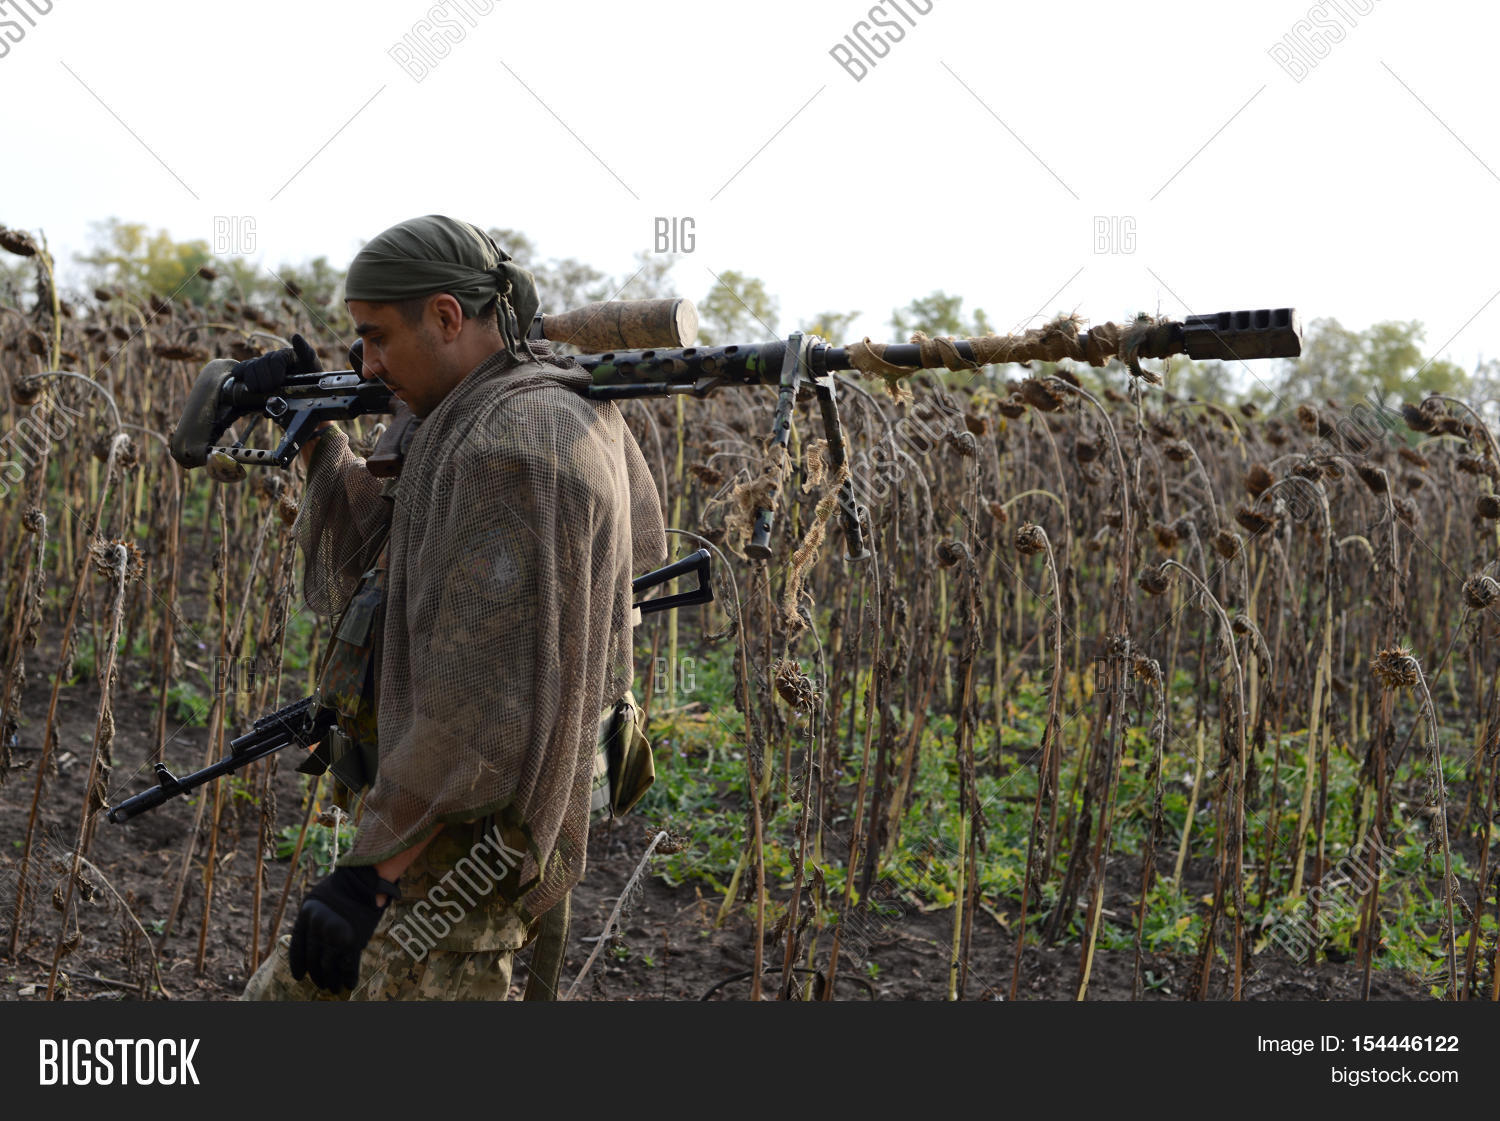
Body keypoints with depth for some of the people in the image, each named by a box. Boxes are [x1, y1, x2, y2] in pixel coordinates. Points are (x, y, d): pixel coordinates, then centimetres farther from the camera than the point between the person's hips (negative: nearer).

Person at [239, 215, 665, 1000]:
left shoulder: (513, 449, -21)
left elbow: (485, 695, -27)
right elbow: (365, 563, 23)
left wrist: (371, 869, -25)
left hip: (463, 850, -11)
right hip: (440, 822, 11)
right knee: (284, 995, 18)